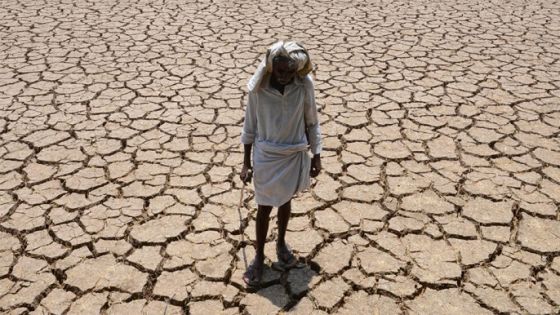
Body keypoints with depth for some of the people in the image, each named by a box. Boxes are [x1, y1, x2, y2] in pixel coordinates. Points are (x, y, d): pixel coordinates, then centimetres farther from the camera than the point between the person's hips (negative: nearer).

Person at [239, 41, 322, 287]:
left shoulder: (305, 85, -14)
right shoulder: (258, 87, -16)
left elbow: (311, 122, -1)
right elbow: (250, 126, -6)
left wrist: (316, 156, 2)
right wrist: (246, 164, -3)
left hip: (294, 156, 1)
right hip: (266, 157, -1)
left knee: (285, 202, 21)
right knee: (264, 208, 9)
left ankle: (281, 243, 45)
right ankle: (259, 257, 29)